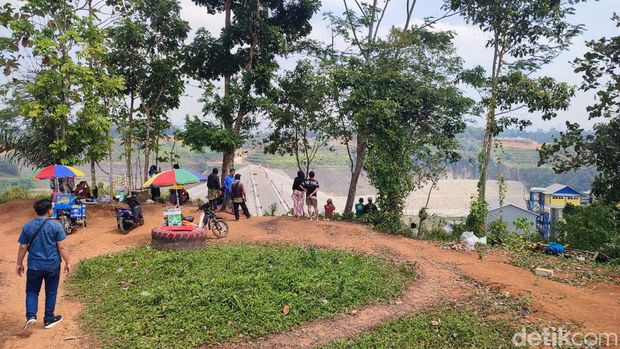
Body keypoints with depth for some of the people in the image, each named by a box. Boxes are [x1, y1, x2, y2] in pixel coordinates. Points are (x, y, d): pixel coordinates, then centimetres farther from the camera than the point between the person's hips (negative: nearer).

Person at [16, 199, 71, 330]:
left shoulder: (27, 226, -3)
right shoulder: (55, 226, -11)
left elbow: (22, 248, 1)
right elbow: (61, 247, -11)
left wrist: (19, 264, 12)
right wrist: (68, 262, -3)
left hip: (34, 265, 2)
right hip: (52, 265, -2)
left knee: (32, 291, 17)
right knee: (51, 292, 12)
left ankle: (31, 316, -1)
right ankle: (49, 319, 21)